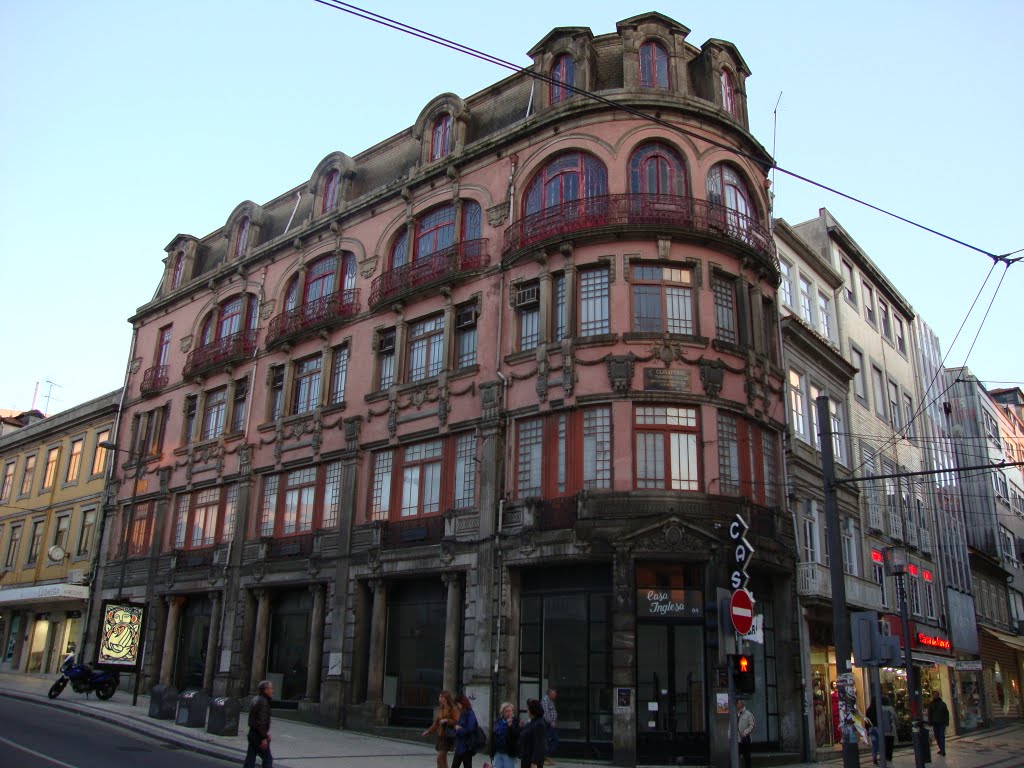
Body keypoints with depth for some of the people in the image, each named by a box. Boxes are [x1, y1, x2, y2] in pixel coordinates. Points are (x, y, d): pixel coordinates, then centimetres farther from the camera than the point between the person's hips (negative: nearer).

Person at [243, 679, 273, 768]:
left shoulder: (256, 699, 13)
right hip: (259, 736, -9)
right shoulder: (263, 701, -18)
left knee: (250, 759, 11)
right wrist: (264, 738, -21)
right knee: (268, 759, -1)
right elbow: (261, 721, -23)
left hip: (252, 734, 9)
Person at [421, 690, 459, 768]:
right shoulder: (440, 709, 12)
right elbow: (436, 723, 18)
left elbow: (456, 721, -14)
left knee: (439, 758, -10)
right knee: (443, 759, 10)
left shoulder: (453, 709, -10)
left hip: (448, 736, -8)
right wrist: (428, 731, 12)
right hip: (440, 735, 8)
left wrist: (446, 720, -25)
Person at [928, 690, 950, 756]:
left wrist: (947, 721, -5)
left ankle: (943, 750, -11)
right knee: (937, 736, 6)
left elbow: (947, 713, 4)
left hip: (942, 723, -2)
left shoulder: (943, 703, 5)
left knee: (942, 736, -9)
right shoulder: (931, 705, 8)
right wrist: (930, 722, -2)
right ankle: (941, 749, 17)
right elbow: (929, 714, 7)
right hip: (935, 723, 2)